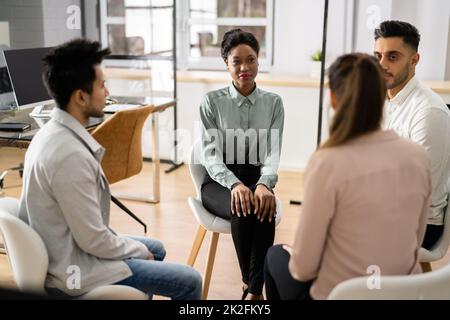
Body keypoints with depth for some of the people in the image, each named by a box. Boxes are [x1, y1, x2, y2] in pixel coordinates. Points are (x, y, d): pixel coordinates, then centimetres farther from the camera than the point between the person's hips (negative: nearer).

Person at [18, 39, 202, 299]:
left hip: (63, 251, 10)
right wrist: (139, 250, -7)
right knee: (189, 281, -6)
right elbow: (94, 240, -25)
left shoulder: (51, 133, 1)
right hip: (74, 268, -10)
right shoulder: (71, 155, -30)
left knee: (156, 249, 27)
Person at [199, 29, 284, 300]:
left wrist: (264, 184, -28)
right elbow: (210, 153, -10)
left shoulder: (273, 102, 3)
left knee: (265, 211, -34)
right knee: (242, 212, -34)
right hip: (219, 181, -1)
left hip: (257, 178, 1)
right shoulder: (212, 101, -2)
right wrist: (234, 184, -29)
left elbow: (273, 151, -6)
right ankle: (250, 283, -12)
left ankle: (254, 290, -23)